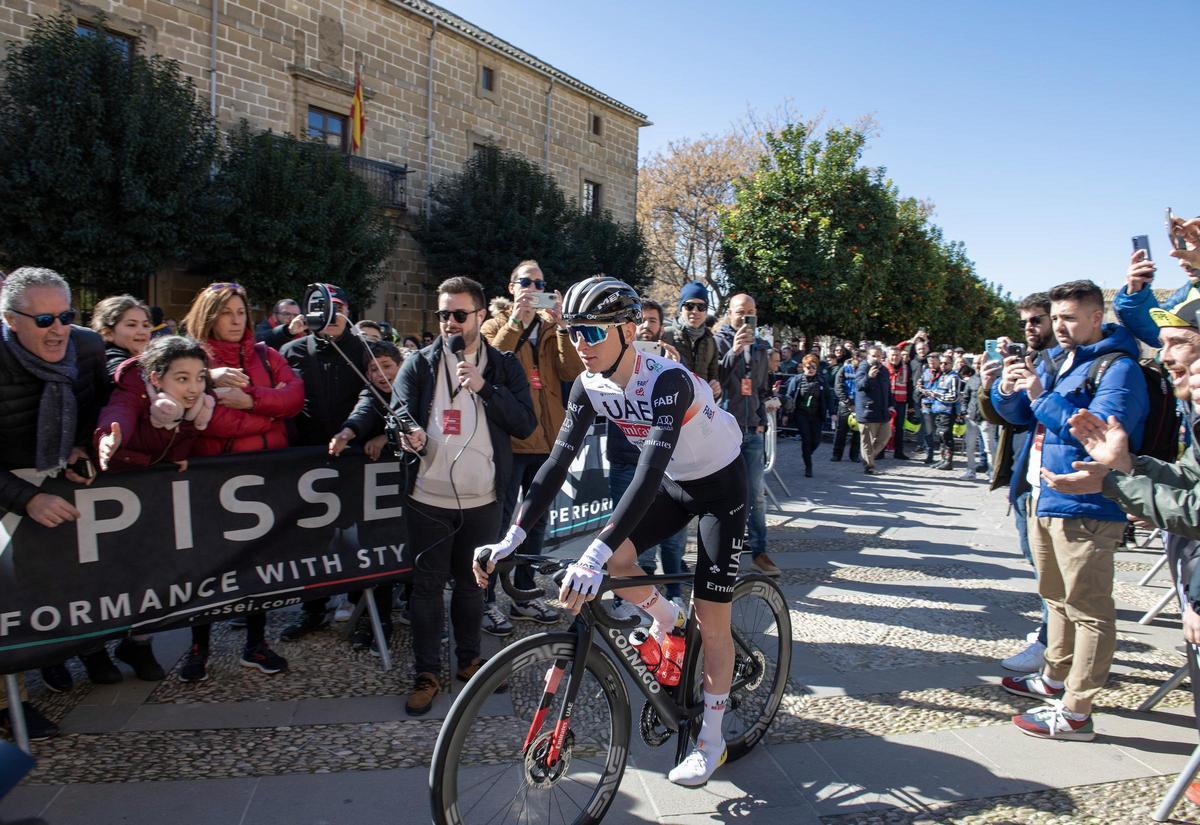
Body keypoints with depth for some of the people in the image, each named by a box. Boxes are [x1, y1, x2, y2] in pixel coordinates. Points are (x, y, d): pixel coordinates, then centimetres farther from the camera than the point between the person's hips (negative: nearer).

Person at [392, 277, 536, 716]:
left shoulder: (504, 366, 4)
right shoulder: (419, 364, 5)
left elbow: (525, 424, -5)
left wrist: (483, 386, -16)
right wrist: (408, 432, -23)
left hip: (483, 499, 1)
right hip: (429, 499, 0)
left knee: (472, 584, 14)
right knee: (427, 585, 5)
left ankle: (469, 660, 32)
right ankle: (426, 674, 20)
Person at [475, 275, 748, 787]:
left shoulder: (667, 380, -34)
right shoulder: (590, 385, -14)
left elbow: (650, 470, -44)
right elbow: (559, 460, -16)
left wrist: (594, 555, -53)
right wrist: (512, 538, -25)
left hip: (721, 482, -6)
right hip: (674, 481, 6)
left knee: (711, 622, -3)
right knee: (616, 558, -13)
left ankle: (711, 740, 17)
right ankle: (664, 618, 18)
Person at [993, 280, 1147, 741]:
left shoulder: (1118, 368, -11)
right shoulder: (1057, 361, 13)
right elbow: (1021, 416, 18)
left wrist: (1042, 396, -22)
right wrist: (1008, 391, -3)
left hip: (1084, 507, -9)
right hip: (1044, 498, 9)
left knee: (1088, 609, -1)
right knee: (1057, 598, 22)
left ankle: (1075, 713, 5)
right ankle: (1056, 677, 38)